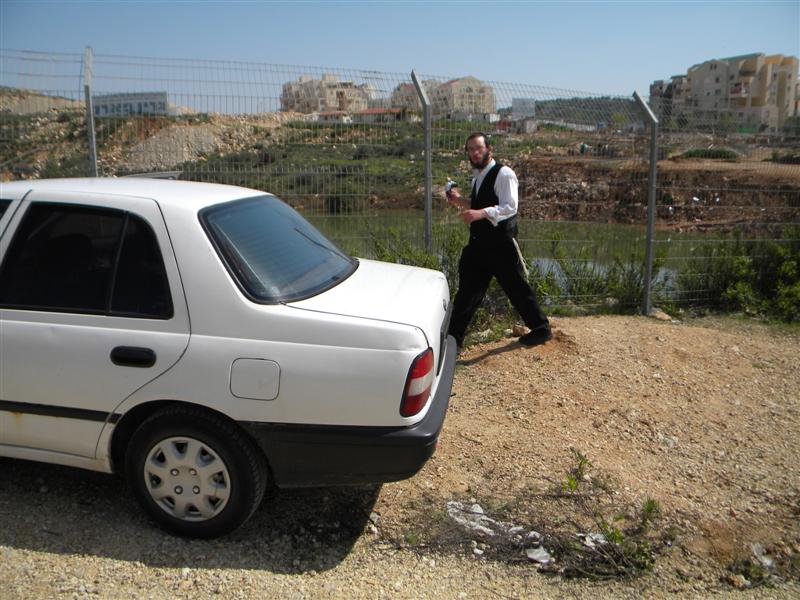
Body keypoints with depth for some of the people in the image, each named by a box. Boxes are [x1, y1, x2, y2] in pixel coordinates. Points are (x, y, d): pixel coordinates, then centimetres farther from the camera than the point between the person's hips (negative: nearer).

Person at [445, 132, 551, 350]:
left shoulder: (503, 174, -13)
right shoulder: (477, 176, 14)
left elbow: (510, 207, -23)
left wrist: (481, 213, -37)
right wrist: (460, 200, 7)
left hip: (501, 244, -8)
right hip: (479, 242, 8)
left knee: (517, 287, 5)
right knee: (468, 290, 9)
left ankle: (541, 329, 25)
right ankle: (454, 338, 17)